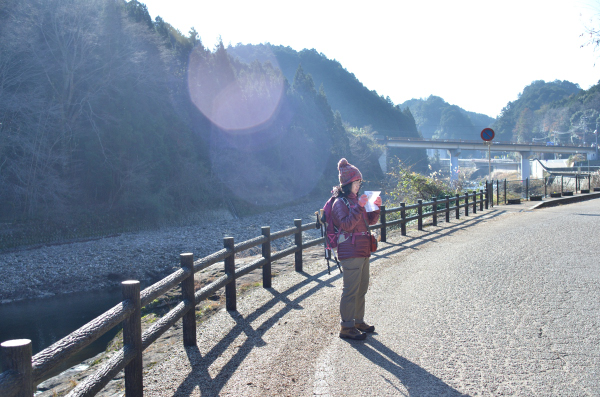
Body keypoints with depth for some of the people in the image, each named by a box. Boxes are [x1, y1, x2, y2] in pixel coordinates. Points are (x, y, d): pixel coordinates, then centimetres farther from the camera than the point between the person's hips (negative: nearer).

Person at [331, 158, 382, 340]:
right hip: (350, 253, -9)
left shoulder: (355, 200, 15)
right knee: (351, 290, -5)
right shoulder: (340, 202, -9)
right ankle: (347, 327, 3)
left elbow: (371, 221, 18)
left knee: (361, 289, 15)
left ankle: (358, 321, 27)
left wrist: (376, 207, 2)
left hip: (363, 252, 9)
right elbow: (347, 225, -22)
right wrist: (359, 206, -25)